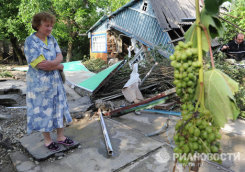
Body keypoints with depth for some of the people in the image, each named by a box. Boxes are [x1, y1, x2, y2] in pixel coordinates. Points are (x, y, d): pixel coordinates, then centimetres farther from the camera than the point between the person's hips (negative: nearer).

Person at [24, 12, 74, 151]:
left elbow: (60, 57, -2)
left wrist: (52, 63, -22)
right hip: (39, 84, -6)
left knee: (59, 108, 13)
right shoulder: (30, 42, -13)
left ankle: (61, 137, 30)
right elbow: (40, 65, -21)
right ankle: (47, 140, 28)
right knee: (43, 111, 8)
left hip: (56, 81, 6)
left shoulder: (52, 39, 5)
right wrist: (60, 66, -10)